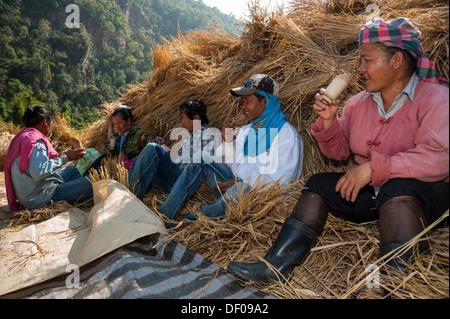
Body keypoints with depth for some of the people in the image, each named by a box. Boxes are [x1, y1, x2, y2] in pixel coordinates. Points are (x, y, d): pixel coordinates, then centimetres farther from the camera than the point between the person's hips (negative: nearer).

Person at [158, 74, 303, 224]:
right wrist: (229, 141, -2)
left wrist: (241, 182, -18)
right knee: (201, 158, -4)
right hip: (237, 185, 7)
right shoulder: (246, 130, 17)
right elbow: (229, 163, 17)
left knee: (240, 189, -40)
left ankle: (189, 220, -18)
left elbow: (283, 177, -16)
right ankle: (163, 215, -11)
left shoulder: (286, 133, -7)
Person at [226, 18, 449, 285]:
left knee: (398, 186, -37)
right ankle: (277, 265, -13)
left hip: (424, 195, -6)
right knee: (318, 184, -6)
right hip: (370, 193, 6)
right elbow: (339, 151, 9)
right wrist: (329, 121, -9)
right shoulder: (359, 103, 6)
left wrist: (373, 168, -30)